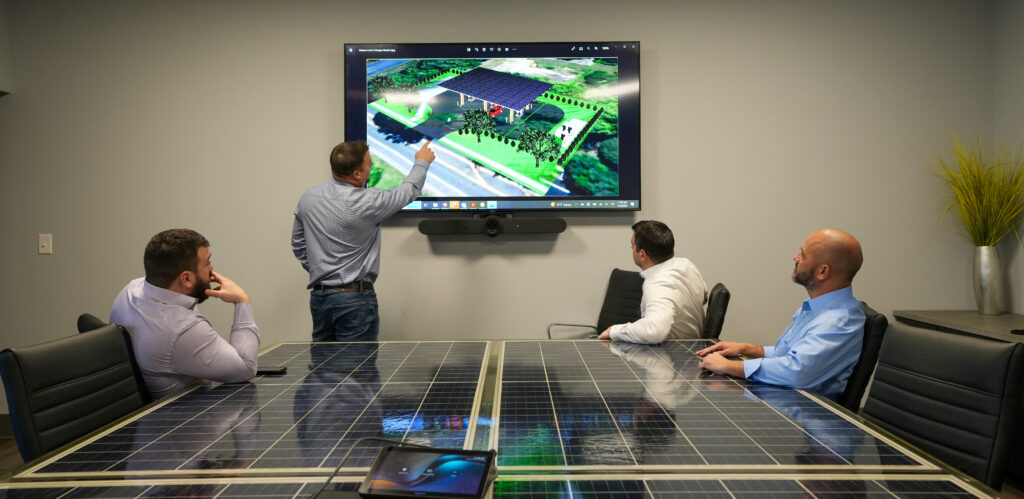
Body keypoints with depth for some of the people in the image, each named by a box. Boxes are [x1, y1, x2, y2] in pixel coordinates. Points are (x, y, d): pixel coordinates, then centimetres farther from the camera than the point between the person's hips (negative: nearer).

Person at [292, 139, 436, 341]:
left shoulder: (308, 198, 1)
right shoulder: (367, 203, -18)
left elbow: (298, 244, 14)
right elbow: (408, 191, 0)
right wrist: (422, 162, 18)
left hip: (318, 296, 7)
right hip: (354, 298, -7)